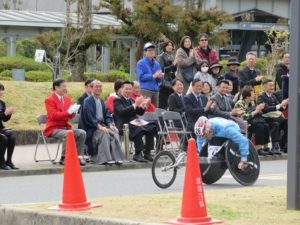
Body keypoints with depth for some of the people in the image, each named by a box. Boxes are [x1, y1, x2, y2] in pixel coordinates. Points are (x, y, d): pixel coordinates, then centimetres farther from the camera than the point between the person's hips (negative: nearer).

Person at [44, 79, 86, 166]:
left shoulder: (67, 98, 15)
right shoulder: (49, 100, -6)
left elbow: (70, 116, 16)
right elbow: (53, 115, -18)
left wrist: (73, 112, -8)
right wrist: (68, 112, -23)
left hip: (66, 127, 7)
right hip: (54, 128, -7)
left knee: (82, 133, -17)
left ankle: (79, 156, -14)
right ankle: (63, 158, -22)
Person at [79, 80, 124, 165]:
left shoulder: (101, 102, 18)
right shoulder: (88, 101, -4)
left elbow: (107, 115, 14)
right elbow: (89, 117, -15)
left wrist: (110, 125, -6)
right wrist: (99, 126, -26)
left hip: (101, 125, 6)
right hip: (91, 128, -6)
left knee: (114, 133, -22)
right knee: (104, 134, -34)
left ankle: (116, 157, -26)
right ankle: (105, 158, -35)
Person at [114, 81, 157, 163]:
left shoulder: (131, 100, 25)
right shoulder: (117, 100, 2)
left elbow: (140, 113, 18)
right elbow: (122, 111, -17)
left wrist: (143, 105, -2)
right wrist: (135, 105, -26)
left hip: (134, 123, 7)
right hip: (124, 125, -7)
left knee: (151, 128, -17)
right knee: (139, 130, -35)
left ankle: (147, 153, -13)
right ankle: (137, 154, -30)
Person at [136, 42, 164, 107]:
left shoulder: (157, 64, 18)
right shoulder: (141, 63, 1)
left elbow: (160, 80, 16)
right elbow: (141, 77, -12)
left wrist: (160, 76, -8)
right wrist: (153, 76, -14)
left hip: (155, 90, 6)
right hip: (145, 90, -6)